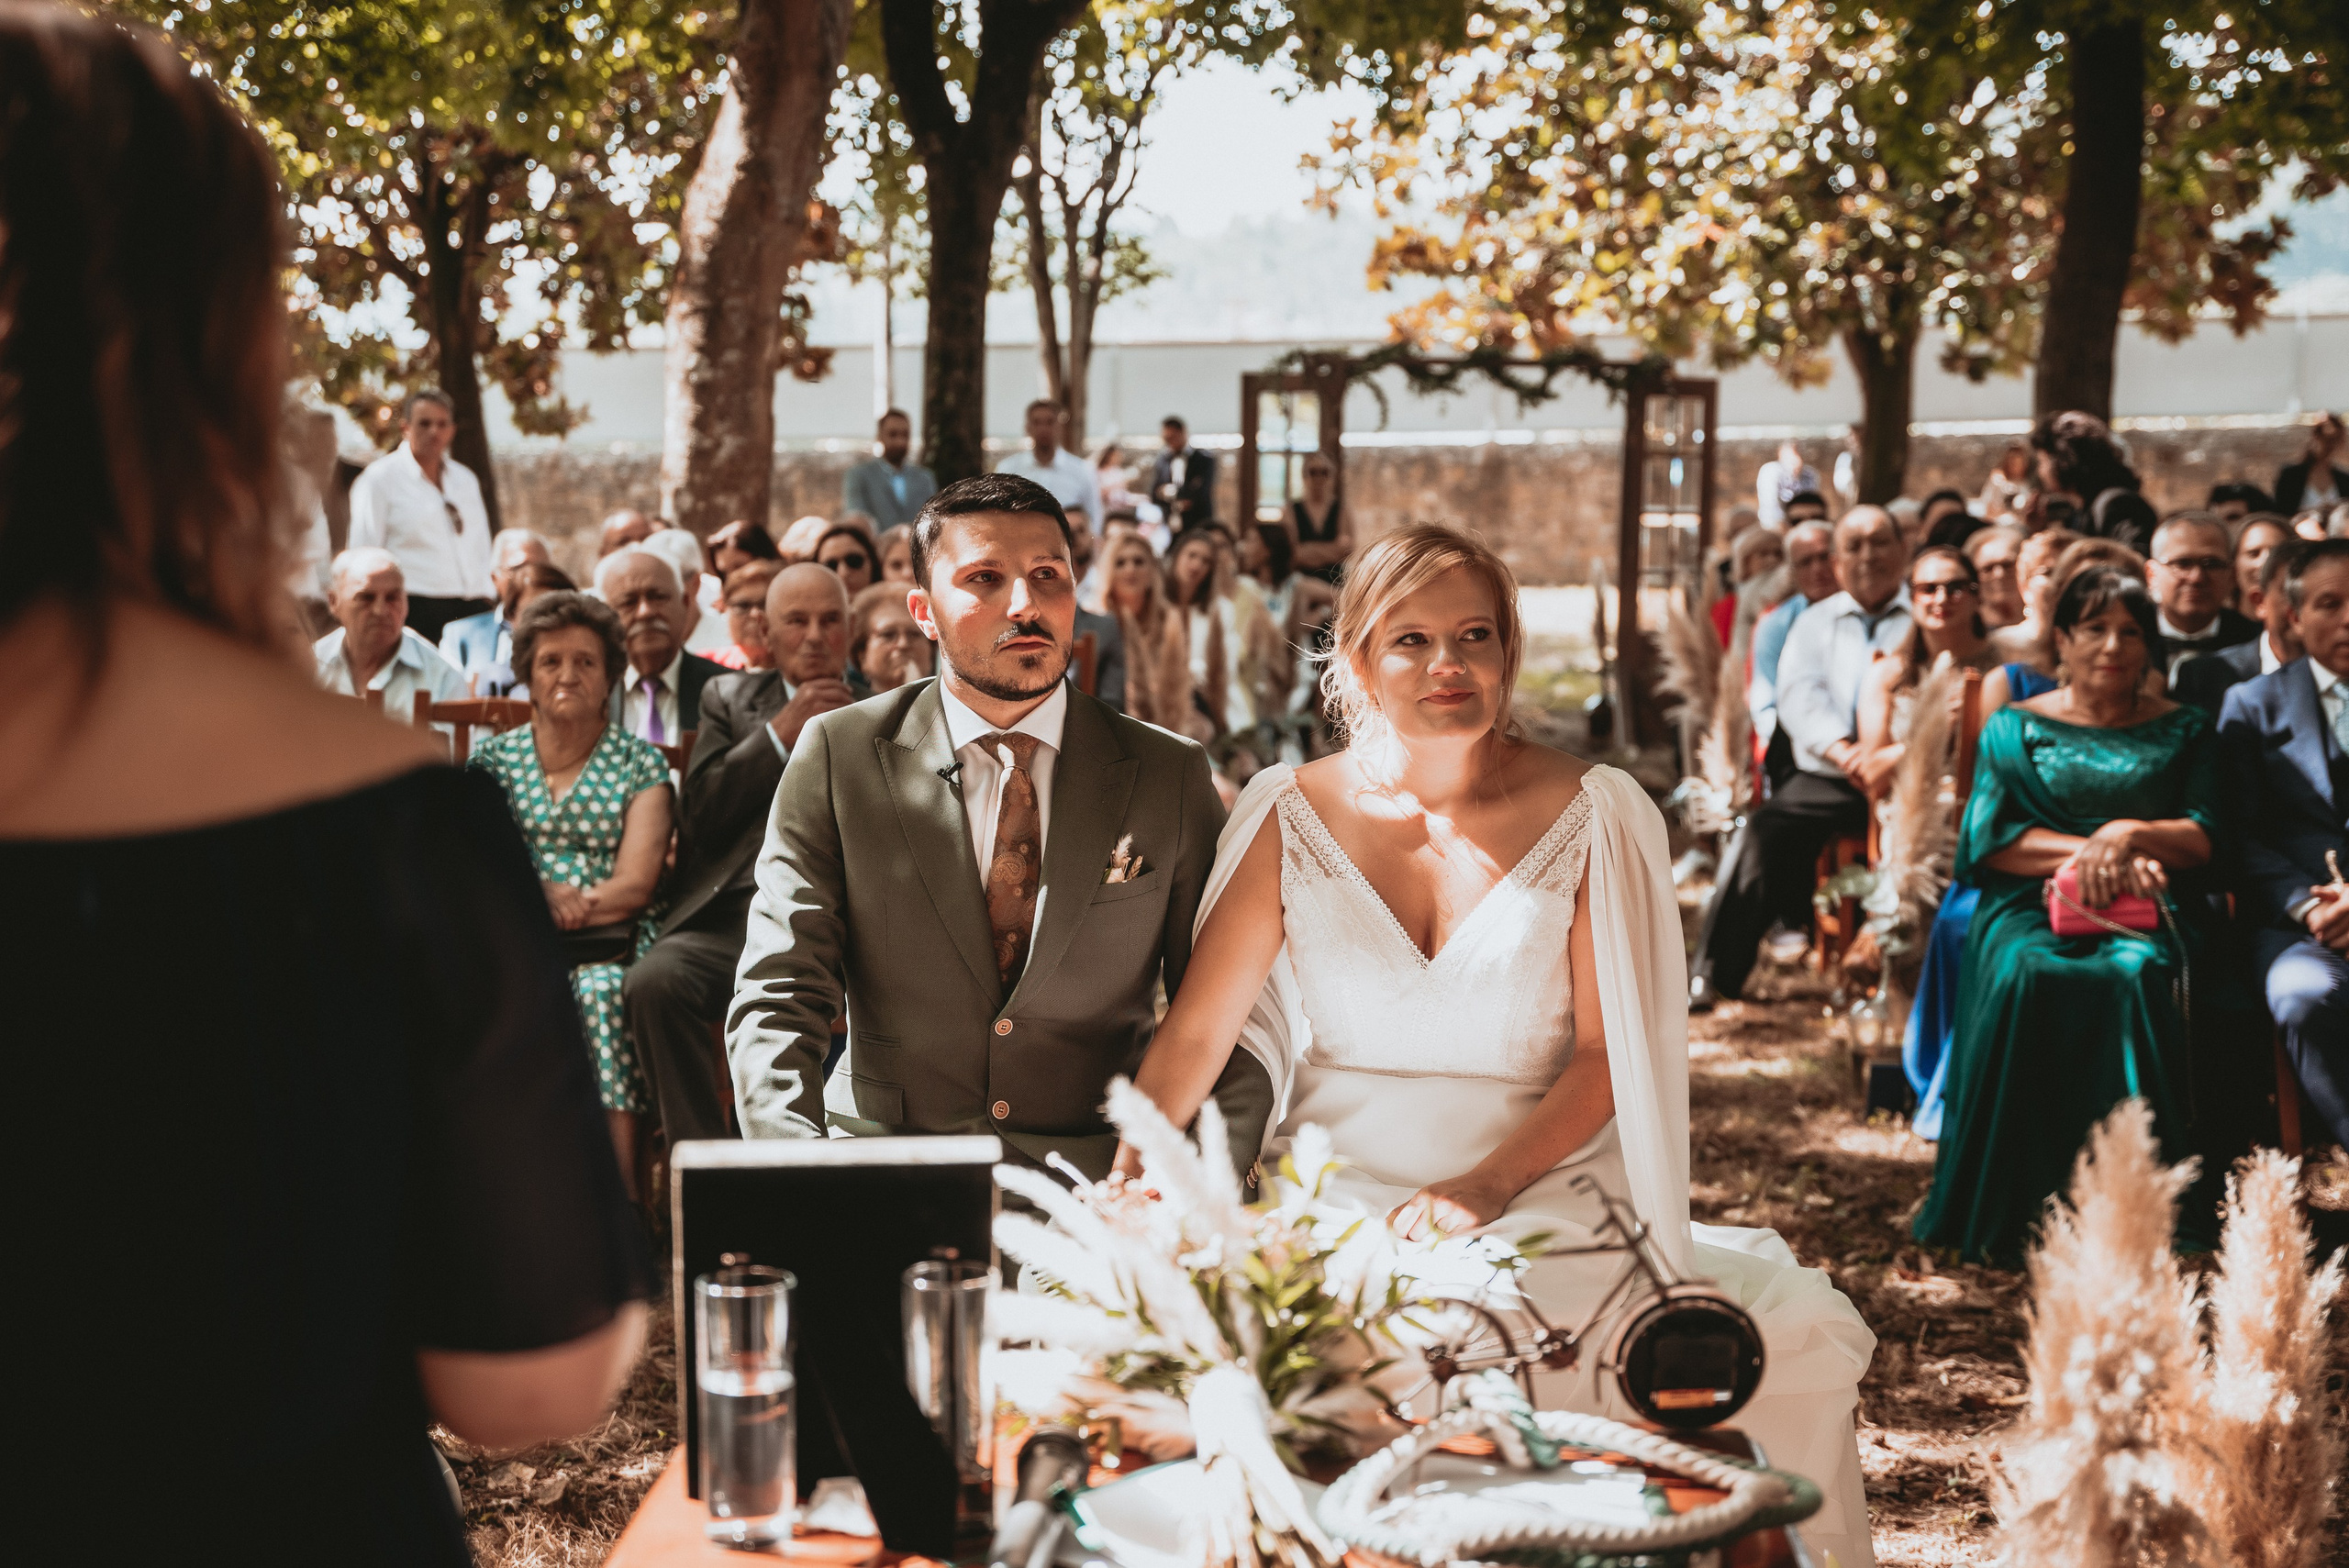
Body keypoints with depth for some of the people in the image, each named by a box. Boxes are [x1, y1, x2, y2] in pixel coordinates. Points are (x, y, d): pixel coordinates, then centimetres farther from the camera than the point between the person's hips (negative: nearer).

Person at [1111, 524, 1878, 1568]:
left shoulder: (1591, 817, 2)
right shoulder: (1294, 816, 4)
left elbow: (1607, 1054, 0)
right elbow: (1194, 1034, 1)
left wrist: (1488, 1185, -15)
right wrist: (1126, 1193, -13)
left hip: (1536, 1194, 0)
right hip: (1331, 1188, 1)